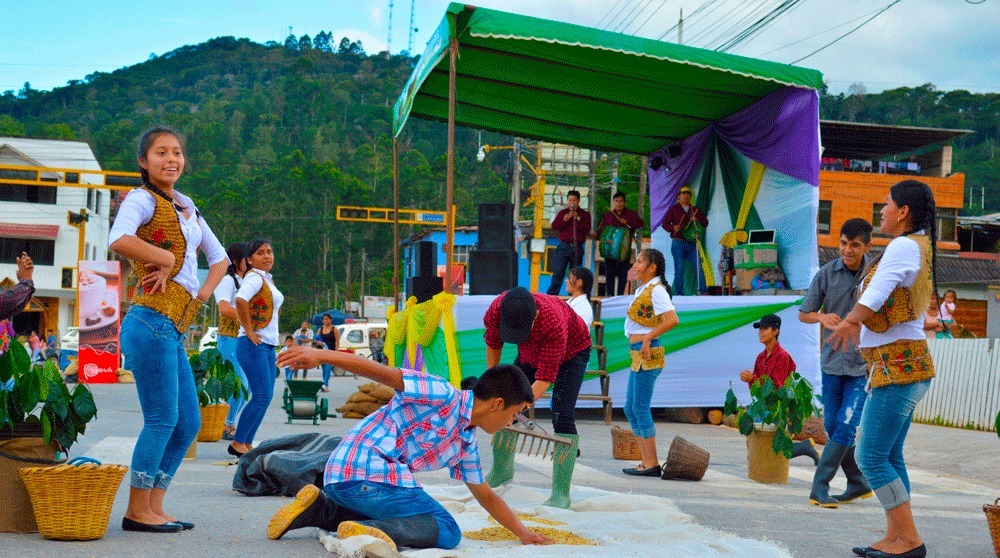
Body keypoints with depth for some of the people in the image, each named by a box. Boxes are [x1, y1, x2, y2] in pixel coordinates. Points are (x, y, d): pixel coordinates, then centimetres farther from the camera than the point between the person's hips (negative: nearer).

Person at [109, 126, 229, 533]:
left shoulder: (187, 208, 20)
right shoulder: (142, 200, -5)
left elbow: (219, 258, 29)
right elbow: (119, 241, -27)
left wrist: (203, 293, 10)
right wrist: (167, 259, -14)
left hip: (174, 332, 9)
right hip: (151, 324, -9)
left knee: (188, 423, 11)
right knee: (162, 420, -6)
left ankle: (153, 508, 18)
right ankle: (138, 511, 5)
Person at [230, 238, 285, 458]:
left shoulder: (268, 279, 16)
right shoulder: (254, 277, -12)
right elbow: (240, 300, -31)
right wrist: (248, 331, -24)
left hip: (268, 345, 9)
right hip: (254, 345, -9)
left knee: (266, 397, 9)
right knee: (261, 396, -11)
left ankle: (247, 443, 15)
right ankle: (237, 443, -3)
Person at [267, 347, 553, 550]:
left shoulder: (466, 444, 21)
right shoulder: (443, 396, -7)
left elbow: (486, 497, 32)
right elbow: (383, 373, -16)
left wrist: (523, 533, 28)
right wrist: (321, 355, -24)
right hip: (363, 473, -10)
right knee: (447, 532, -8)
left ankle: (314, 509, 22)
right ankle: (372, 532, -25)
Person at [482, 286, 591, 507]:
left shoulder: (554, 324, -45)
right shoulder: (496, 310, -31)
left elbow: (545, 379, -42)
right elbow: (493, 344, -7)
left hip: (571, 353, -5)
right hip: (531, 354, 5)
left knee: (562, 416, -20)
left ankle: (561, 493, -18)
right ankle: (501, 470, 24)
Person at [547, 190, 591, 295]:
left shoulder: (584, 214, 8)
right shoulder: (562, 212, 10)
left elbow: (587, 229, -4)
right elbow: (554, 226, 1)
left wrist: (577, 219, -15)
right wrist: (564, 220, -15)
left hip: (577, 247, 0)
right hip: (564, 246, 0)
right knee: (558, 273, -7)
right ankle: (551, 296, -8)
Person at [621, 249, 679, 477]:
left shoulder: (656, 290, -12)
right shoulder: (642, 290, 18)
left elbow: (672, 320, -23)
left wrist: (648, 338, -20)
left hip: (647, 354, -10)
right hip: (638, 355, 10)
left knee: (640, 408, -8)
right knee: (630, 409, 11)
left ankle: (652, 464, -3)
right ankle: (646, 461, 15)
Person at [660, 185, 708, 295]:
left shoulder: (696, 210, 18)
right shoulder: (673, 209, 8)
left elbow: (705, 223, 11)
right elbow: (664, 223, 0)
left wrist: (697, 220, -9)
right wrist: (673, 227, -20)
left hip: (692, 244, 3)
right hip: (678, 244, -3)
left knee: (698, 268, -5)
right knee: (679, 269, -3)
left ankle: (703, 292, -2)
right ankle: (679, 293, 0)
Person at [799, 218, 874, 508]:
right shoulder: (827, 274, -2)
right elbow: (803, 314, 5)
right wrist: (822, 317, -16)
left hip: (865, 364, -3)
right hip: (833, 361, 3)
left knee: (846, 426, -12)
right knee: (832, 426, 8)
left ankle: (819, 487, -8)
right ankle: (858, 483, 24)